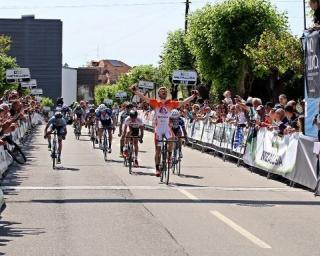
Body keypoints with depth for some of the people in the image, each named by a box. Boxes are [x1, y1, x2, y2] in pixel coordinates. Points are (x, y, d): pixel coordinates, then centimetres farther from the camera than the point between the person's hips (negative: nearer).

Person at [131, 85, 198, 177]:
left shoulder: (171, 103, -1)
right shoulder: (155, 103, -4)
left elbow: (183, 102, -5)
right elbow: (144, 98, -13)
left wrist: (193, 96, -13)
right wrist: (136, 91, -27)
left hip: (167, 128, 0)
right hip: (158, 128, 0)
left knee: (171, 140, -30)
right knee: (158, 150, 5)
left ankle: (169, 155, -4)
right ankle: (157, 168, 17)